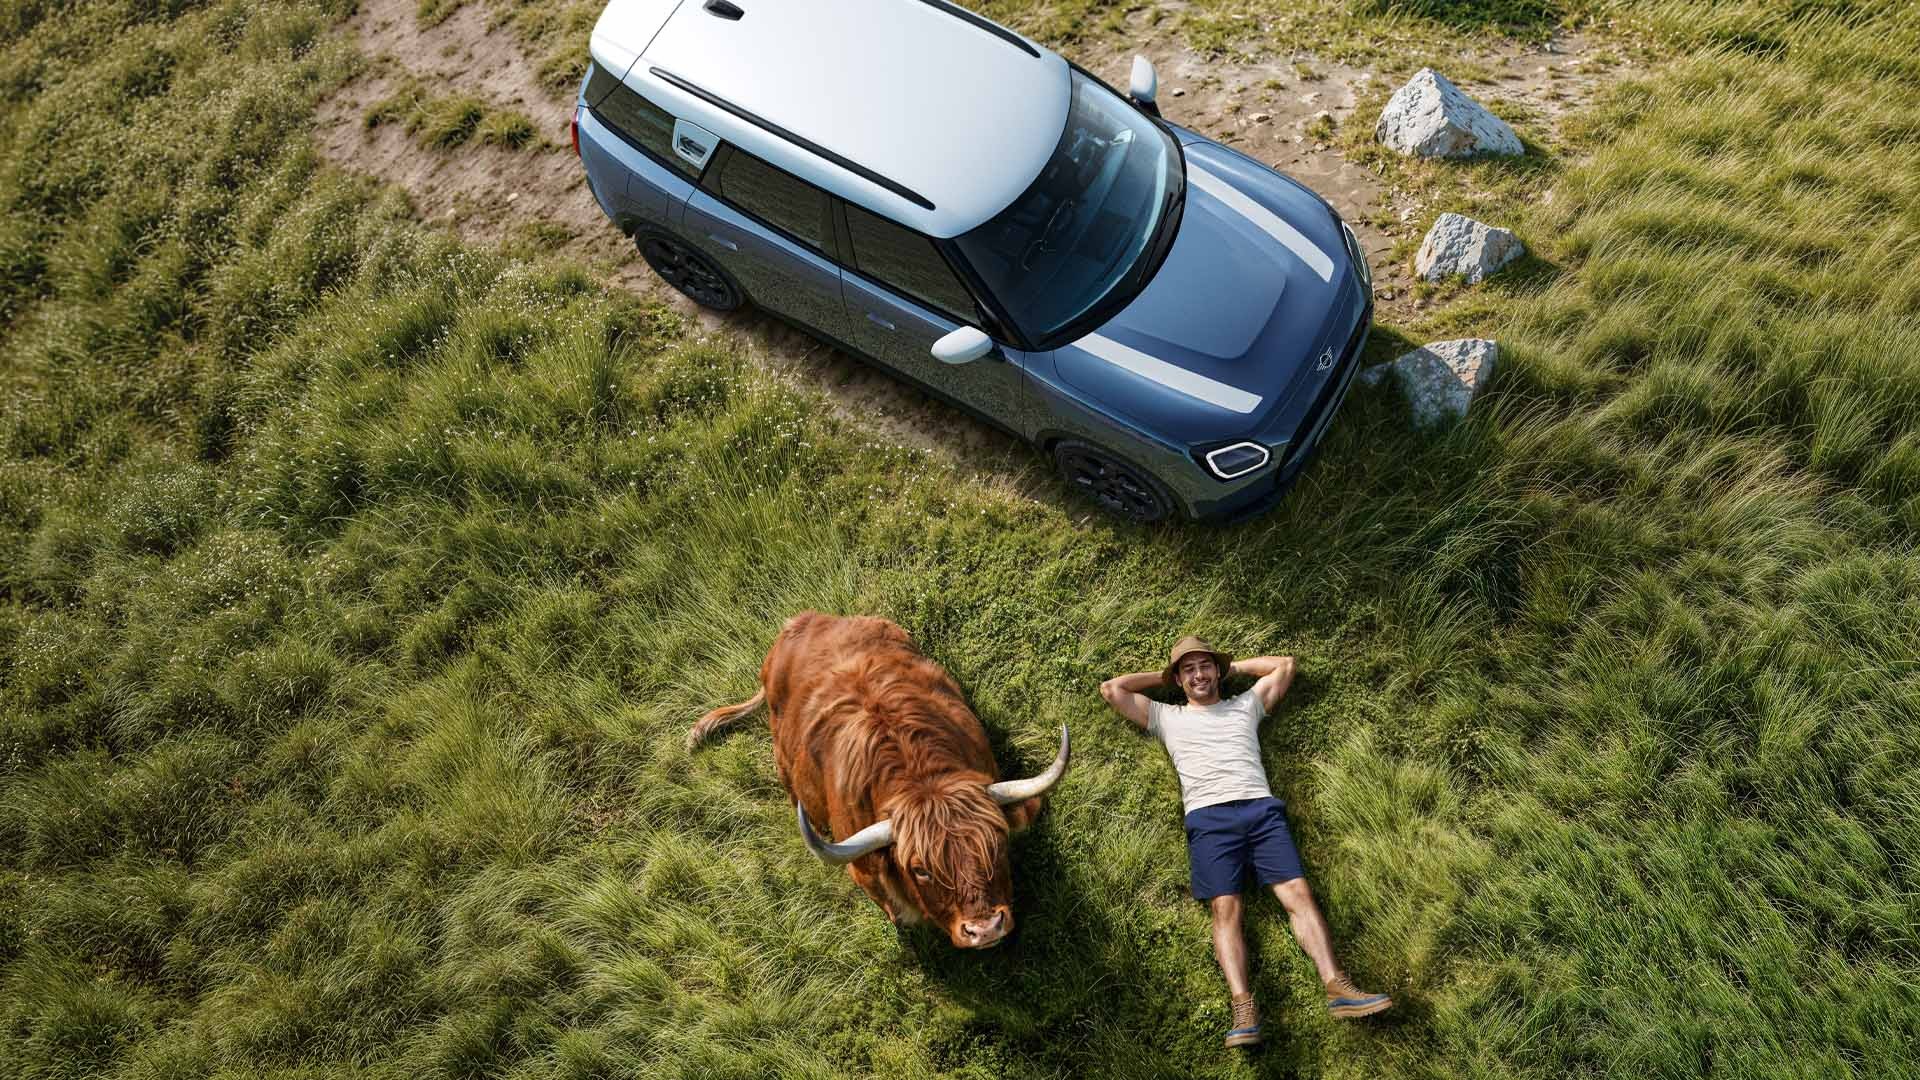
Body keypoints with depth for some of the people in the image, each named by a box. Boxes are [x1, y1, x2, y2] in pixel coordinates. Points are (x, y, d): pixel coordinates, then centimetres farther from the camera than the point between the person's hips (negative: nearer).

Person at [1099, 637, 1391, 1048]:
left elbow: (1285, 664, 31)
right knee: (1226, 907, -17)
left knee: (1298, 892, -14)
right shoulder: (1166, 717, 23)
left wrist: (1233, 667, 32)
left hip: (1261, 809, 2)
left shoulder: (1245, 705, 26)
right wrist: (1161, 676, 28)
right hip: (1208, 817, -2)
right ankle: (1243, 1008, -27)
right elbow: (1111, 689, 21)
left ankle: (1337, 987, -19)